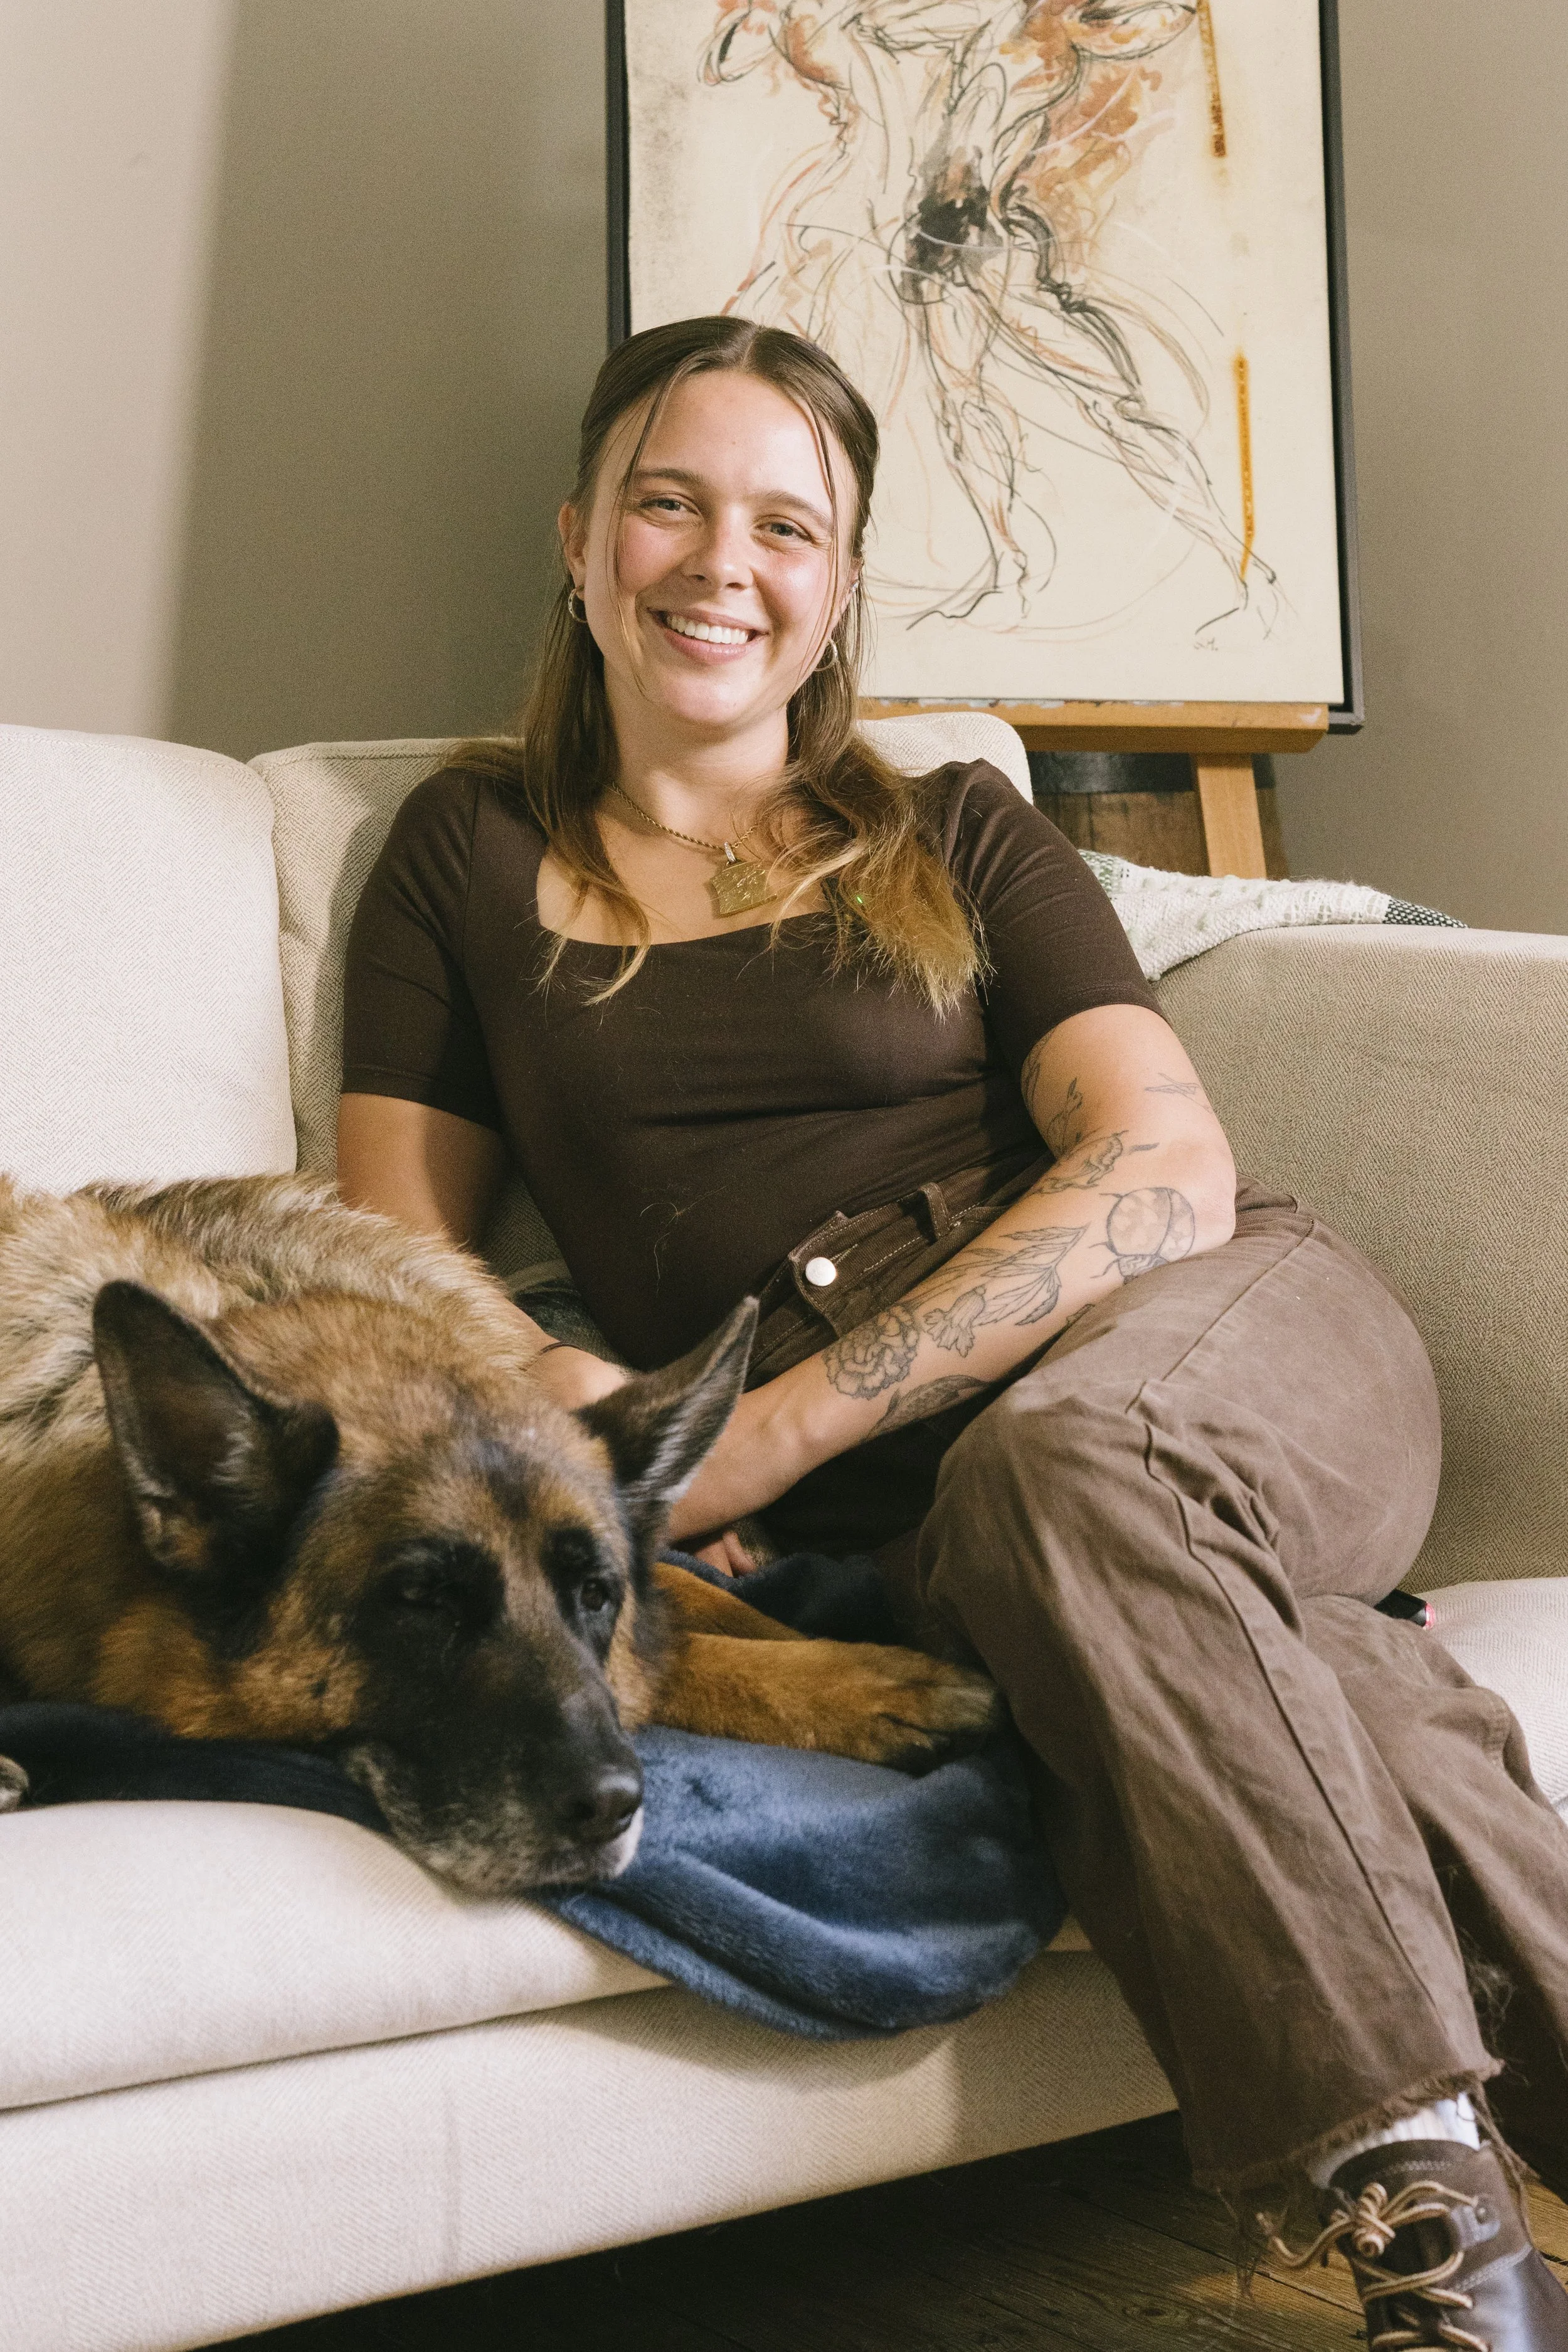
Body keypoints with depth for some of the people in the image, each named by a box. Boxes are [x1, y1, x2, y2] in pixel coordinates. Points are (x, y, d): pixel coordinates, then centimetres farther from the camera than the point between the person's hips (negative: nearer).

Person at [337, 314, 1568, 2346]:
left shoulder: (958, 839, 14)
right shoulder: (472, 853, 17)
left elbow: (1171, 1169, -2)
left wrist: (772, 1432, -16)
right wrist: (522, 1395, -14)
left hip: (1231, 1346, 0)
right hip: (889, 1516, 0)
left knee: (1059, 1464, -36)